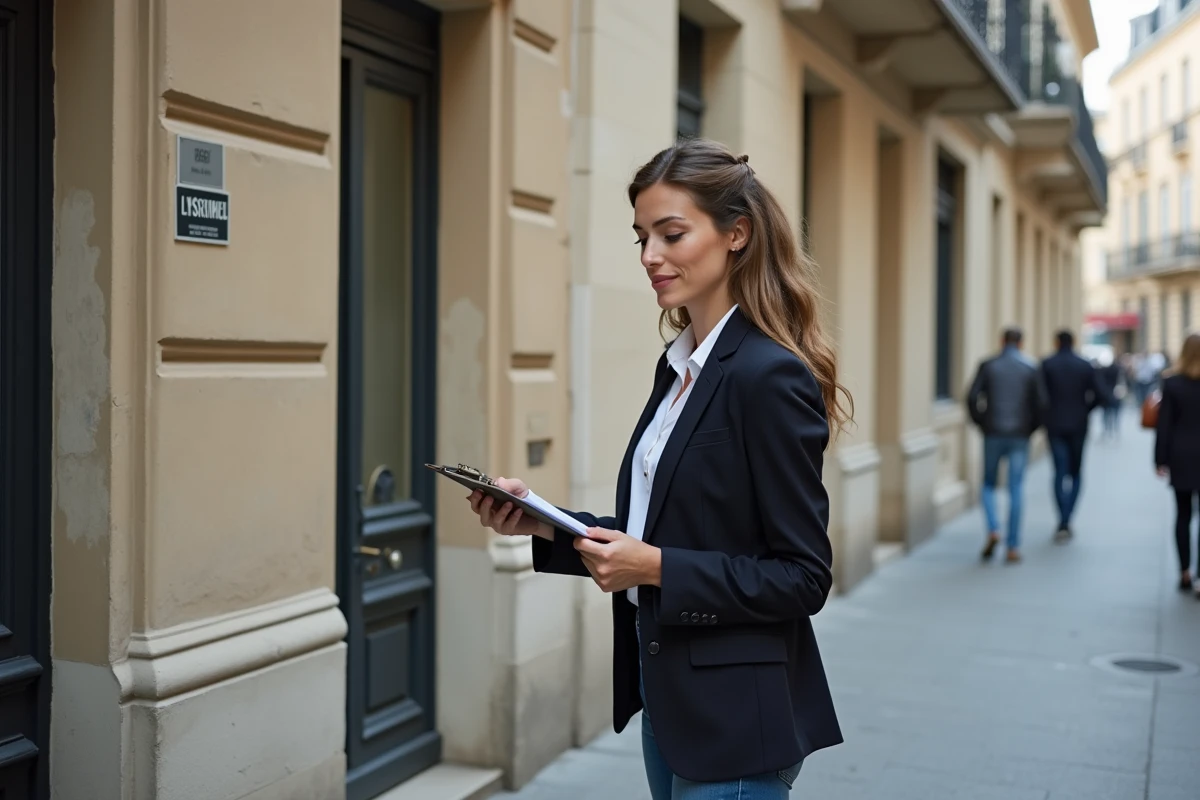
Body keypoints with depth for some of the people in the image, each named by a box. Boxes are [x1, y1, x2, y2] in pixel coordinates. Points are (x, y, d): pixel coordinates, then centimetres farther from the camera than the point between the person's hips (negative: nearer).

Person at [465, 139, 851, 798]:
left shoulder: (770, 376, -18)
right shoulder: (680, 365, 7)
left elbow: (803, 576, -18)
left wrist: (656, 567, -24)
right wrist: (544, 523, 1)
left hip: (735, 719, -8)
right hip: (667, 698, 8)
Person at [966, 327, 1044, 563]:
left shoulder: (988, 366, 0)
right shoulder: (1030, 368, 1)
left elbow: (972, 398, -7)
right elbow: (1038, 403, -3)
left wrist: (981, 423, 6)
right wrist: (1031, 428, 11)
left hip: (993, 435, 0)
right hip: (1019, 436, 0)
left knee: (989, 485, 15)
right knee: (1016, 490, 4)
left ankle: (993, 529, -7)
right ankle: (1013, 546, 3)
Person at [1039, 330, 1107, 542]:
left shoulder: (1047, 365, -4)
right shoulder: (1086, 365, 1)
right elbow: (1101, 395, -5)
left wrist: (1045, 413, 3)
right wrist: (1085, 409, 10)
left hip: (1055, 425, -1)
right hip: (1078, 426, 1)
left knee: (1060, 472, 3)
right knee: (1075, 473, 11)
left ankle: (1063, 523, -6)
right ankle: (1066, 521, 2)